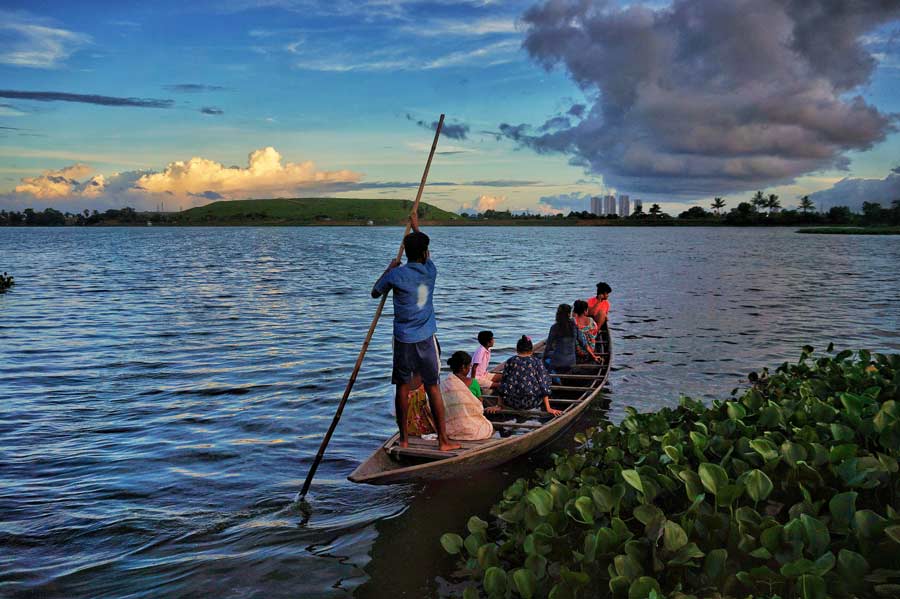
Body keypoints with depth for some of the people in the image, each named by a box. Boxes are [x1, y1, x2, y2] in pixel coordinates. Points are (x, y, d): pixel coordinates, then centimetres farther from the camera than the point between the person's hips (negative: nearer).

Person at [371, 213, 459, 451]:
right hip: (426, 338, 1)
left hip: (403, 339, -1)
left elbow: (375, 292, 8)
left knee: (403, 387, 8)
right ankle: (443, 439, 7)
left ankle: (404, 438, 13)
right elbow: (426, 257, 23)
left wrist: (389, 269, 18)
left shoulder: (396, 275, -9)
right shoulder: (430, 271, -1)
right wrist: (416, 227, 37)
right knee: (433, 388, 5)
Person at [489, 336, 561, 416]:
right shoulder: (537, 362, 0)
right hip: (530, 403, -2)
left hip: (511, 403, 2)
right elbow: (543, 385, -3)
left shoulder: (510, 361, 5)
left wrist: (499, 406, 14)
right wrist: (548, 408, -2)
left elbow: (503, 384, 7)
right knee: (545, 379, 22)